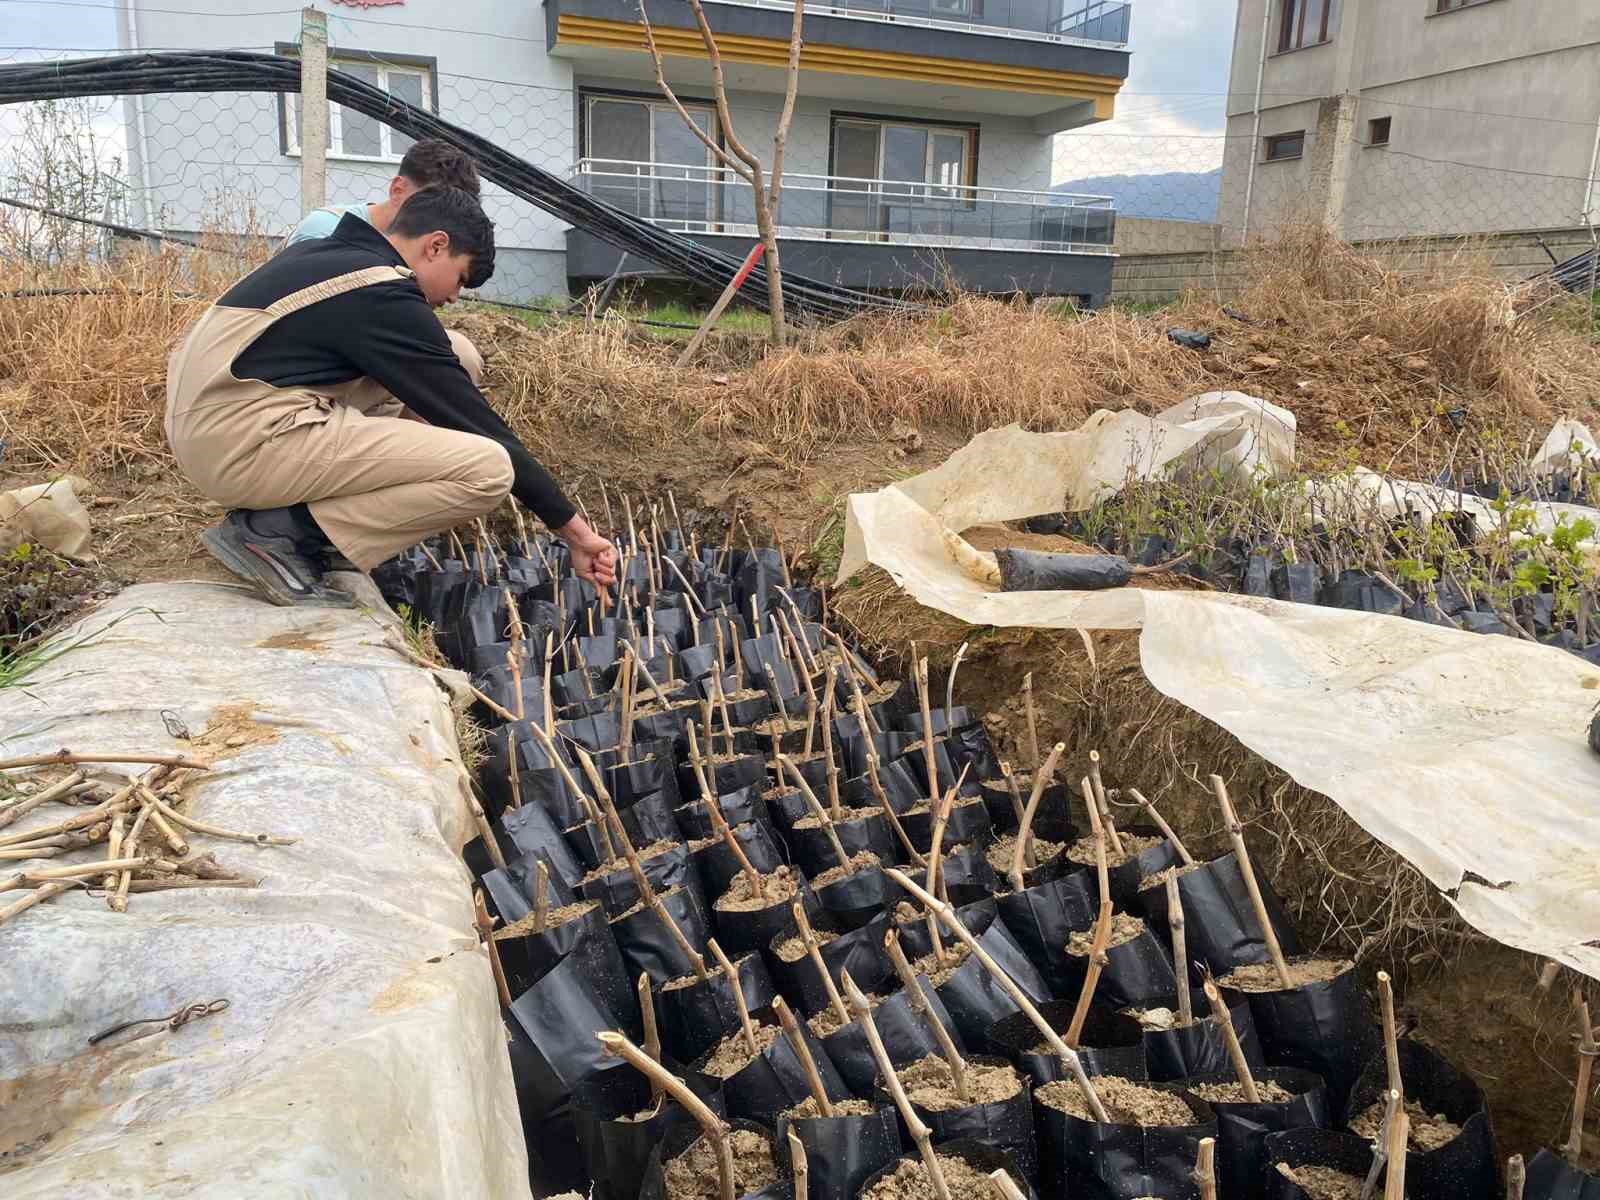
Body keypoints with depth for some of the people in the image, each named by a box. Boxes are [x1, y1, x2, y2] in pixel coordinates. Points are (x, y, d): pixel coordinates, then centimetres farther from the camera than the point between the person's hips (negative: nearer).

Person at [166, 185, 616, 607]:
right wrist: (571, 527, -3)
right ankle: (273, 533, -9)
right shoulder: (385, 297, -9)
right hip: (245, 444, -10)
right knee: (487, 470, -16)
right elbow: (474, 420, -8)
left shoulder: (320, 253, 17)